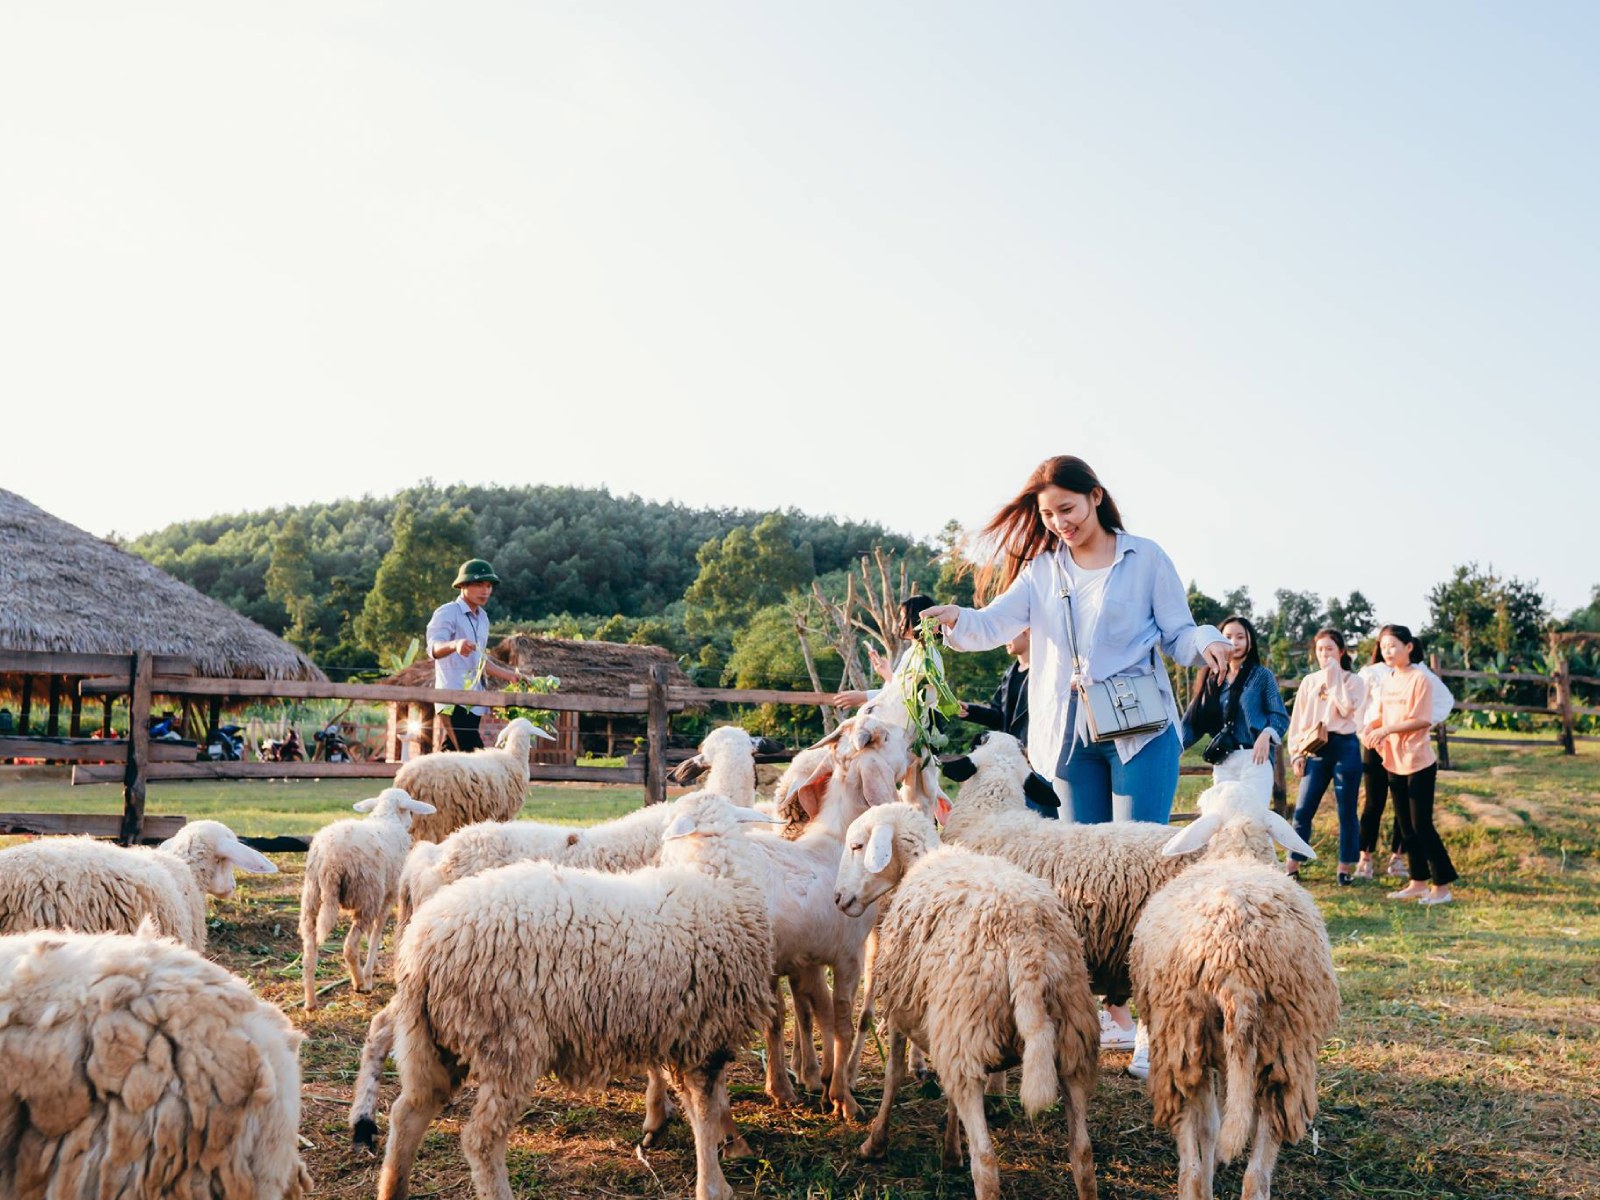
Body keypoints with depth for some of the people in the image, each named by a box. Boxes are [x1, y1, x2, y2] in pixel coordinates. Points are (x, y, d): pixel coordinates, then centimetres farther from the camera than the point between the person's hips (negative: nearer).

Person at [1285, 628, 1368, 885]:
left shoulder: (1353, 681, 4)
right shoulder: (1308, 682, 12)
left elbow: (1346, 709, -14)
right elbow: (1297, 720, 11)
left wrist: (1334, 678, -11)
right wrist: (1296, 753, 4)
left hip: (1344, 747, -3)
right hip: (1315, 750, 3)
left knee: (1346, 811, 3)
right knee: (1303, 810, -1)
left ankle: (1346, 868, 11)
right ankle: (1293, 866, 4)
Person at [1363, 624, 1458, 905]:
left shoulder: (1419, 679, -13)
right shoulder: (1387, 681, 9)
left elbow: (1423, 720, -18)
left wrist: (1386, 730, -23)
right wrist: (1370, 726, -6)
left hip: (1418, 763, -8)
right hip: (1394, 764, 8)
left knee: (1422, 825, -4)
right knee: (1405, 826, 12)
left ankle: (1443, 886, 5)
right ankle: (1418, 882, 22)